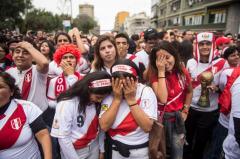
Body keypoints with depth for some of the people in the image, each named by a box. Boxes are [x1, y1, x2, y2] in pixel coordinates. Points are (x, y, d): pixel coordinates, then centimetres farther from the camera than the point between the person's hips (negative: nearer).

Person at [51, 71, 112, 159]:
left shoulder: (96, 102, -9)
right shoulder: (67, 104, -25)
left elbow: (101, 128, -2)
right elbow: (63, 137, -20)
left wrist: (101, 150, 3)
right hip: (73, 150, -4)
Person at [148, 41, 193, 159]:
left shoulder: (182, 72, -4)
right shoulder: (154, 74, -14)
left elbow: (189, 92, 15)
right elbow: (162, 99, -29)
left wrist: (185, 111, 6)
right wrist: (161, 72, -28)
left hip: (177, 119, 3)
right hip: (160, 118, -3)